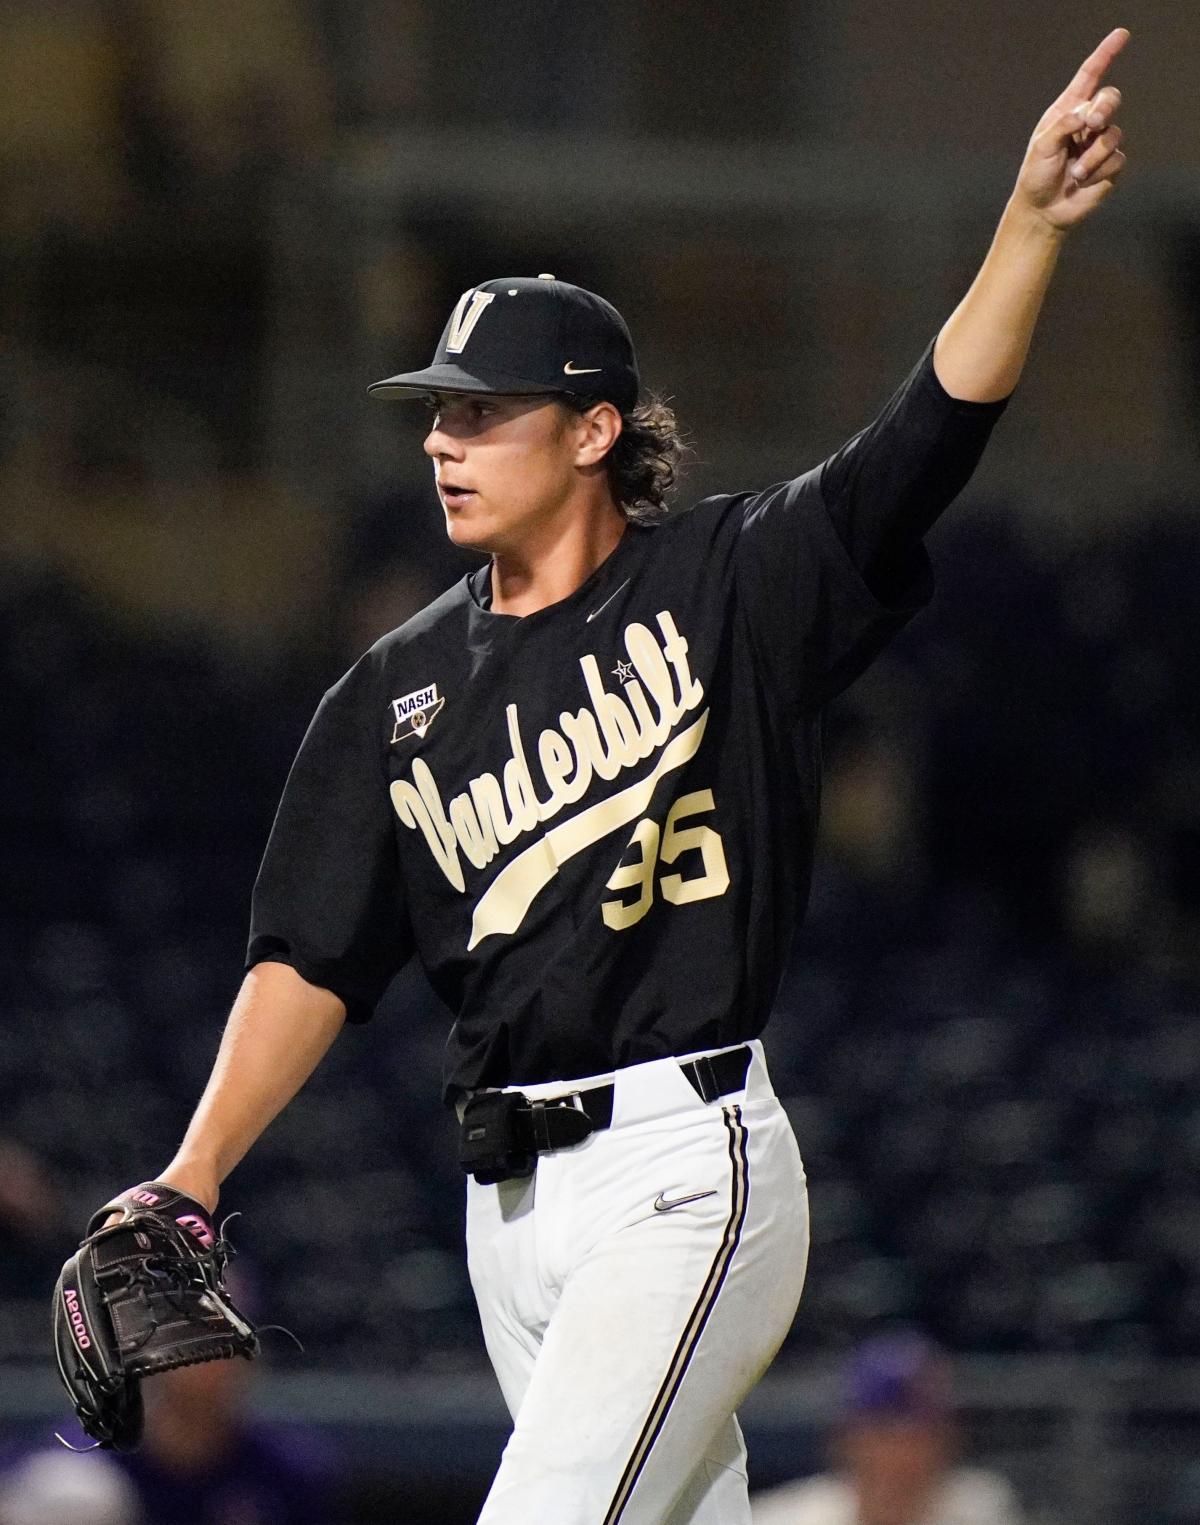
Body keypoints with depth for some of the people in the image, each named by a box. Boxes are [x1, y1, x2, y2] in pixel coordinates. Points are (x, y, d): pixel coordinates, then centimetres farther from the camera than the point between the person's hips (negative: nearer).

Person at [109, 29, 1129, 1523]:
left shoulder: (724, 588, -1)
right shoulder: (399, 689, 12)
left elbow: (935, 430, -12)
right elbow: (309, 960, 12)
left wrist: (1033, 220, -26)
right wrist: (190, 1182, 3)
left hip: (684, 1162, -6)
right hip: (511, 1198, 6)